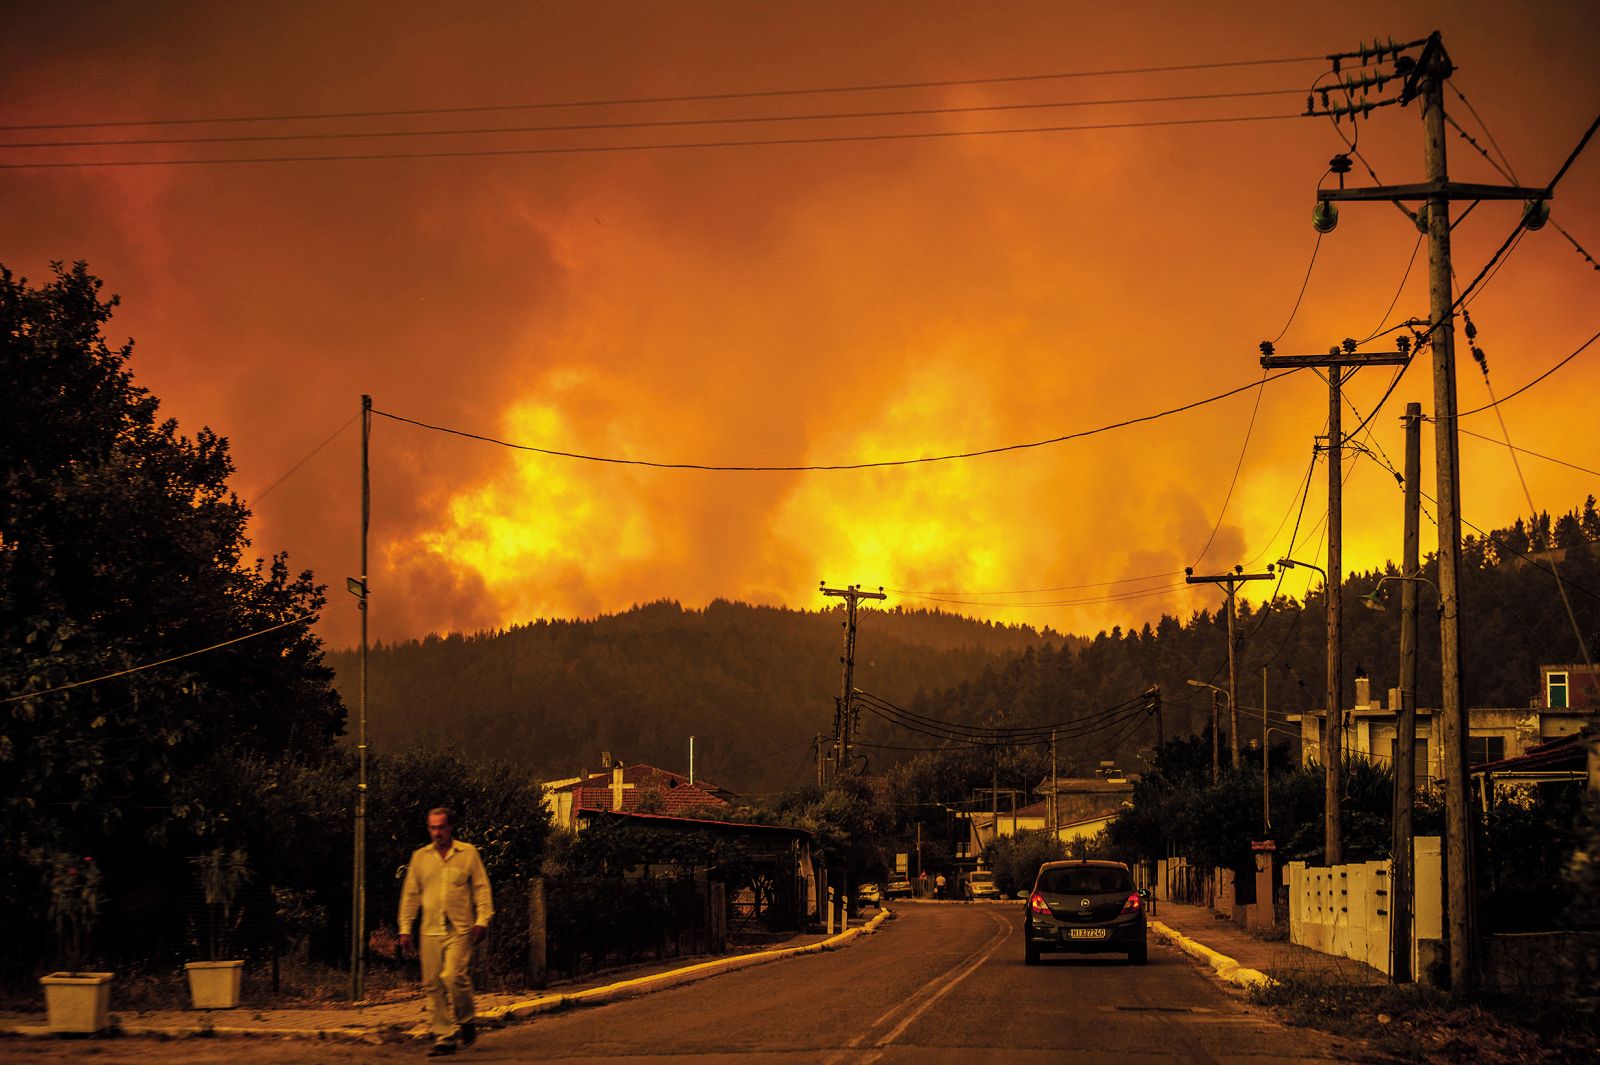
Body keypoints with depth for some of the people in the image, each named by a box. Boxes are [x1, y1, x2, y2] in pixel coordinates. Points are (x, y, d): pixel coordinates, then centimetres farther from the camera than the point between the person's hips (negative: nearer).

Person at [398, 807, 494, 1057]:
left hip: (460, 930, -3)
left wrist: (482, 920, -4)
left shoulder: (468, 853, 5)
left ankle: (467, 1021, 7)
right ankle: (445, 1036, 9)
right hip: (430, 931, 3)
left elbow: (482, 888, 6)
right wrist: (405, 928, 10)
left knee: (453, 976, -18)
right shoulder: (420, 856, 13)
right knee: (435, 985, 1)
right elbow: (410, 895, 15)